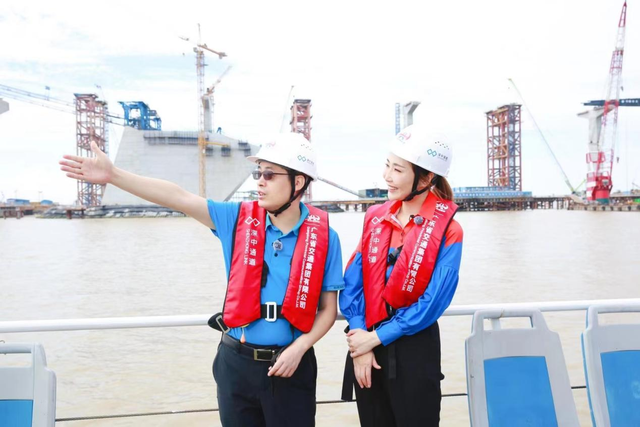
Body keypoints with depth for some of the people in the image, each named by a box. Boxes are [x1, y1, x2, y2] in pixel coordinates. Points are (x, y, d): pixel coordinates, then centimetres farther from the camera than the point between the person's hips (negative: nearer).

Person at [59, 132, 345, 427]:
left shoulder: (323, 236, -7)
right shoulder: (238, 219, -3)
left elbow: (328, 309, -1)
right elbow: (180, 198, -11)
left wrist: (299, 348, -15)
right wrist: (113, 175, -18)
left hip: (291, 365, -2)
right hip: (236, 361, 2)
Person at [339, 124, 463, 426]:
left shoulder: (447, 229, -11)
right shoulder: (375, 217, 2)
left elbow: (433, 301, -15)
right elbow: (353, 282, -1)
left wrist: (377, 337, -13)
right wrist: (359, 336, -11)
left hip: (414, 349, -4)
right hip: (366, 343, 4)